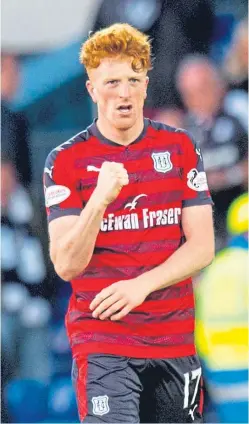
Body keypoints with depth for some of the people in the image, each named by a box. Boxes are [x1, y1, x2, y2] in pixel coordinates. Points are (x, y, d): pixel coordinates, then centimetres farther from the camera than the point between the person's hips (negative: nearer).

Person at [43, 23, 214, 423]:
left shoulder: (180, 148, 8)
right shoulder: (66, 161, -1)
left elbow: (202, 246, 3)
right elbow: (67, 266, -9)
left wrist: (143, 285, -13)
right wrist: (100, 199, -24)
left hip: (175, 340, 4)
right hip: (101, 341, -4)